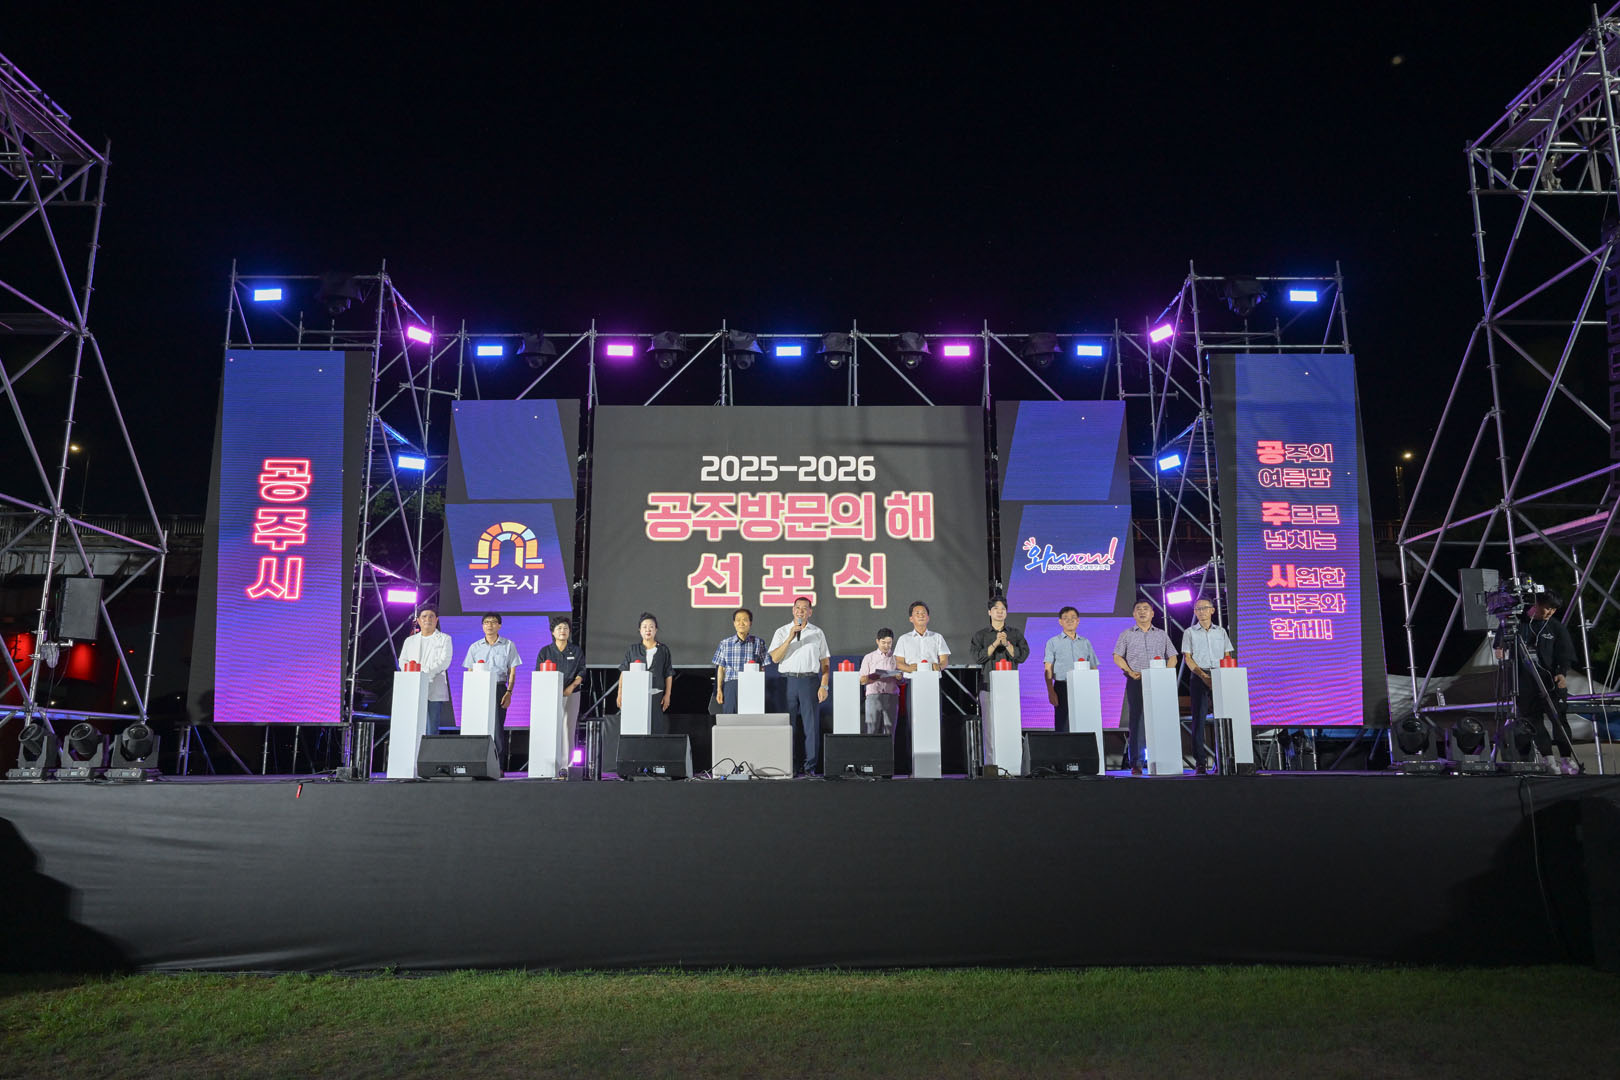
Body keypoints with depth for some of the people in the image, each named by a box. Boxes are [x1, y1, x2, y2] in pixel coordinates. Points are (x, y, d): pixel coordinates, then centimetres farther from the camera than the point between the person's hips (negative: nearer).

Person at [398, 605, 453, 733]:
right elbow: (402, 661, 11)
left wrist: (426, 673, -17)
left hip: (434, 693, -3)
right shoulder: (410, 641, 22)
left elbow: (444, 661, -4)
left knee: (431, 731, -8)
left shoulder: (444, 639, 9)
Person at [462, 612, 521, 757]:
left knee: (497, 727, -9)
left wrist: (509, 692, -6)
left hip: (498, 689, -2)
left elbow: (512, 671, 5)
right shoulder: (475, 647, 13)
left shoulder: (508, 645, 7)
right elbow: (469, 672, 13)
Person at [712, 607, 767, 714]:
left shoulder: (758, 643, 7)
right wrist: (719, 690, 5)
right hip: (730, 685, 1)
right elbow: (721, 668, 11)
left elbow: (762, 669, 8)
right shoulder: (725, 644, 9)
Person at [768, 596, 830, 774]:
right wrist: (790, 638, -13)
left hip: (810, 681, 0)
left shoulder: (817, 633, 10)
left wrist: (824, 686, -2)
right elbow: (775, 658, -3)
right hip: (788, 681, 0)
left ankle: (810, 767, 2)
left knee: (811, 724, -2)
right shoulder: (781, 632, 9)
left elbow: (825, 662, 9)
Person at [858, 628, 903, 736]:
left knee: (889, 730, -3)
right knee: (871, 730, -8)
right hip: (873, 695, -1)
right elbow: (862, 680, 9)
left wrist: (899, 677, -10)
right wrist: (872, 678, -12)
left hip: (891, 696, 1)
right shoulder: (869, 657, 12)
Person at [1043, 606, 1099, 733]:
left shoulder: (1085, 643, 16)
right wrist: (1051, 692, -10)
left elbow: (1093, 668, 15)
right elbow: (1048, 669, 1)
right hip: (1062, 687, -2)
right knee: (1062, 726, -7)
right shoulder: (1053, 642, 7)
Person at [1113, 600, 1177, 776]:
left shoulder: (1162, 635, 17)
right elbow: (1117, 657, 6)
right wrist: (1130, 672, -10)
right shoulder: (1126, 634, 12)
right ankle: (1135, 763, -4)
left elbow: (1172, 657, 13)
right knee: (1136, 721, -5)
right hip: (1136, 682, -1)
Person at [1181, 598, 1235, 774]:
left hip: (1220, 678, 2)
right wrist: (1204, 677, -12)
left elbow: (1227, 657, 12)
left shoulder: (1221, 632, 15)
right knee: (1199, 717, -5)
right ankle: (1199, 762, -5)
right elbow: (1188, 658, 0)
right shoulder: (1190, 632, 8)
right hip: (1198, 677, -2)